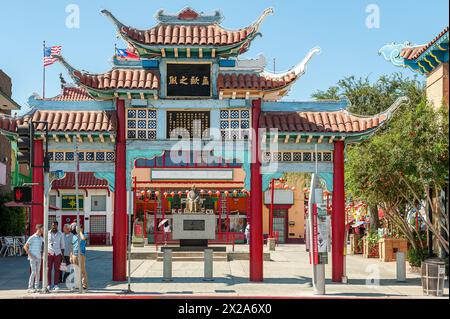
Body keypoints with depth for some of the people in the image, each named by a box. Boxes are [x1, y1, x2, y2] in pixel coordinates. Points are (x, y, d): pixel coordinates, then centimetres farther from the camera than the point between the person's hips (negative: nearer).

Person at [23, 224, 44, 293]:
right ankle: (30, 288, -5)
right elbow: (25, 247, -11)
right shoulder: (32, 237, -11)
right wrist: (30, 255, -14)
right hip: (33, 258, -7)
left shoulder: (41, 238, 10)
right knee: (33, 272, -10)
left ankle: (37, 287, 13)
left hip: (39, 258, 7)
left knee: (38, 272, 7)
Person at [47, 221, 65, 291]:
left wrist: (62, 254, 6)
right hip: (49, 253, -1)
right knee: (49, 269, -4)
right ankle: (49, 285, 0)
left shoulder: (60, 234, 9)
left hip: (58, 253, 1)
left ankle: (55, 285, 3)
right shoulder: (47, 233, 7)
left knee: (57, 269, 0)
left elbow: (62, 245, 12)